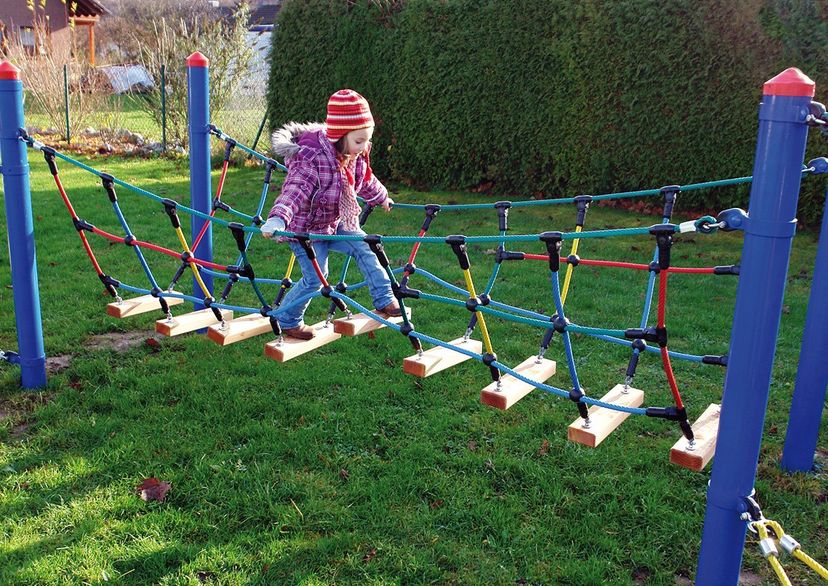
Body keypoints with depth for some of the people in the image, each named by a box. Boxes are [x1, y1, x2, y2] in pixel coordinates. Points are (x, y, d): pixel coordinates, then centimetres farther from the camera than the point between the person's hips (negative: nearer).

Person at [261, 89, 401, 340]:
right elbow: (294, 192, -41)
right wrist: (277, 218, -57)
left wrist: (382, 198, 34)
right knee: (315, 277, -9)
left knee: (365, 249, -6)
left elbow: (366, 181, 17)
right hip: (306, 228, -7)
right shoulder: (311, 160, -30)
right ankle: (287, 321, 13)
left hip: (335, 223, 7)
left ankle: (385, 302, 5)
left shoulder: (357, 156, -4)